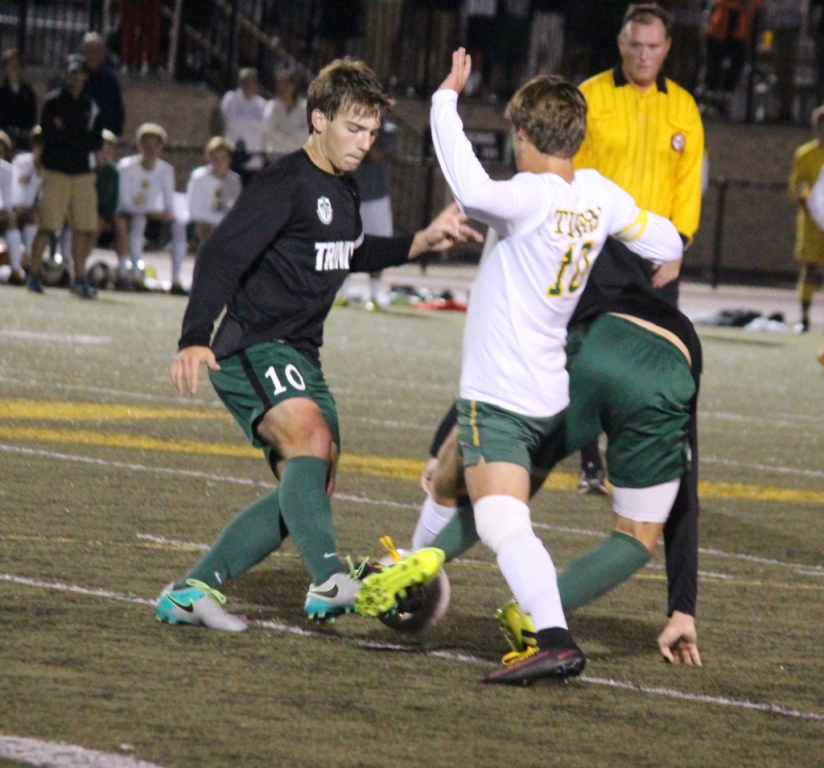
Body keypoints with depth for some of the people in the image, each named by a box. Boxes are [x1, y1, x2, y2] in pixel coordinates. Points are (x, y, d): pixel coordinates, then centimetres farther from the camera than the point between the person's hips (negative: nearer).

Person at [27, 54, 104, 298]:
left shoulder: (91, 107, 12)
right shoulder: (53, 102, 1)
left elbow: (96, 142, 2)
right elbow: (48, 134, -11)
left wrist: (65, 133, -8)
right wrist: (79, 136, -8)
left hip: (82, 173, 4)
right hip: (55, 171, -4)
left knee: (83, 227, 0)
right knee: (46, 226, -7)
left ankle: (79, 278, 6)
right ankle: (34, 275, 0)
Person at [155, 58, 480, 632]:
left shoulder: (344, 190, 15)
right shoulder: (284, 185, -14)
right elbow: (220, 258, -22)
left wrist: (423, 242, 27)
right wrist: (195, 341, -35)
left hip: (299, 357, 10)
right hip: (254, 350, -10)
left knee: (313, 485, 9)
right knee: (312, 440, -32)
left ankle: (192, 590, 12)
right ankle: (330, 581, -48)